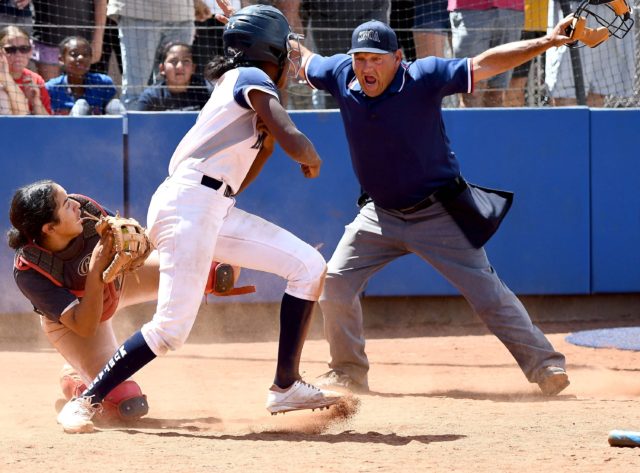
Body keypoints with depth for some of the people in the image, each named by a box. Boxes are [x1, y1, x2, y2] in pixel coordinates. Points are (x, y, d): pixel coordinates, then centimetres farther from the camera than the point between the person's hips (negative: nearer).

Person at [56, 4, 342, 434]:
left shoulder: (234, 86, 24)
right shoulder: (253, 79, -3)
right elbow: (293, 142, -16)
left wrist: (268, 133, 22)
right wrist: (313, 159, 5)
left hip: (217, 210, 10)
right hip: (189, 203, -10)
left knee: (309, 265, 6)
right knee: (173, 326, -16)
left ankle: (286, 387, 5)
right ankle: (85, 401, -7)